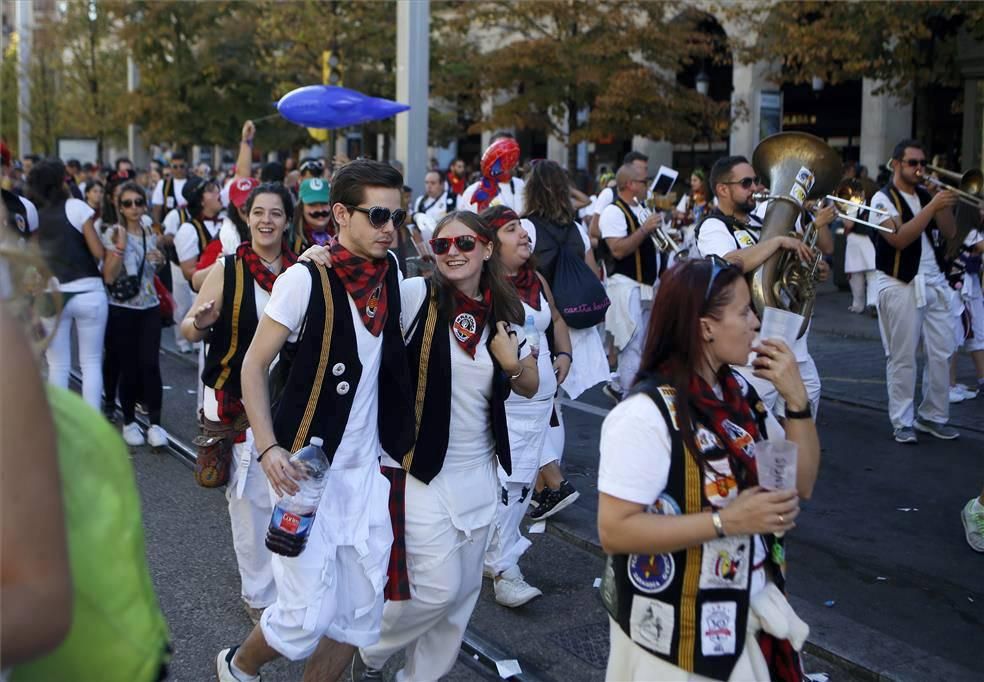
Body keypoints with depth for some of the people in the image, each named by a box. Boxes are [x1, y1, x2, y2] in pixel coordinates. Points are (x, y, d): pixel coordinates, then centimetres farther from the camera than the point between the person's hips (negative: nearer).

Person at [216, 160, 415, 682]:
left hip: (365, 468, 6)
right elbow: (254, 366, -9)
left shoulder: (389, 273, 3)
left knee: (361, 611, 9)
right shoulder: (306, 278, -13)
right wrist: (268, 448, -18)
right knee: (307, 614, -2)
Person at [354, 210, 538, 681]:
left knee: (464, 590, 13)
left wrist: (512, 363, -9)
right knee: (438, 587, -5)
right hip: (420, 468, -5)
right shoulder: (417, 295, -12)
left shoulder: (504, 313, 3)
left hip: (479, 470, 6)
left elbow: (531, 387, 12)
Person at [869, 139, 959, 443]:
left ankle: (933, 416, 17)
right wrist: (933, 206, -21)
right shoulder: (883, 198, -5)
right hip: (901, 286, -6)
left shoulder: (926, 195, 13)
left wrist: (944, 202, -8)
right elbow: (899, 238, -19)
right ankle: (902, 422, 6)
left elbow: (949, 232, 5)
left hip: (935, 283, 6)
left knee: (942, 353, 6)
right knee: (902, 357, -2)